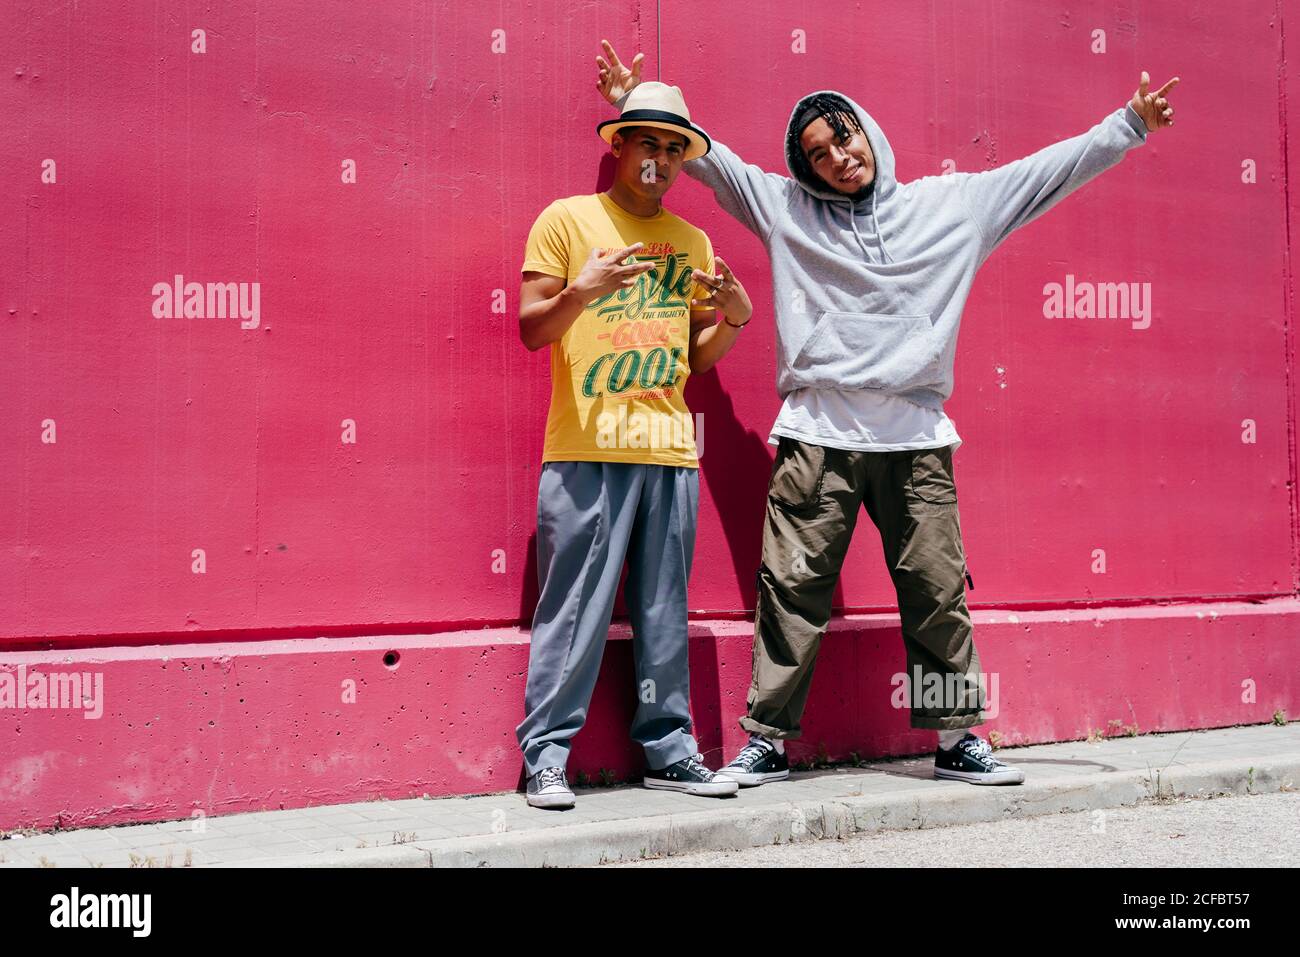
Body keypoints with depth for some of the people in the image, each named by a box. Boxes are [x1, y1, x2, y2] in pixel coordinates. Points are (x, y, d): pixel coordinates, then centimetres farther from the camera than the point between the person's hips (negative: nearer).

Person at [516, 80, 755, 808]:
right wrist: (579, 291, -19)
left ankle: (668, 748, 15)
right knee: (574, 609, -6)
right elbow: (531, 330, -1)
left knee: (666, 612, 7)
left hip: (670, 450, 5)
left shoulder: (692, 242, 18)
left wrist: (736, 315, 2)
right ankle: (546, 755, 2)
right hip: (587, 450, -5)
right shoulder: (567, 220, 4)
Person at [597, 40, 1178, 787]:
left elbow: (1050, 170, 14)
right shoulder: (785, 208, 8)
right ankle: (769, 740, 9)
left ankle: (958, 738, 17)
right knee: (793, 589, 0)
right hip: (817, 438, -1)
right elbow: (708, 157, 11)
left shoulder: (954, 203, 11)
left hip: (917, 440, 1)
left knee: (939, 592, 6)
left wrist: (1130, 125, 14)